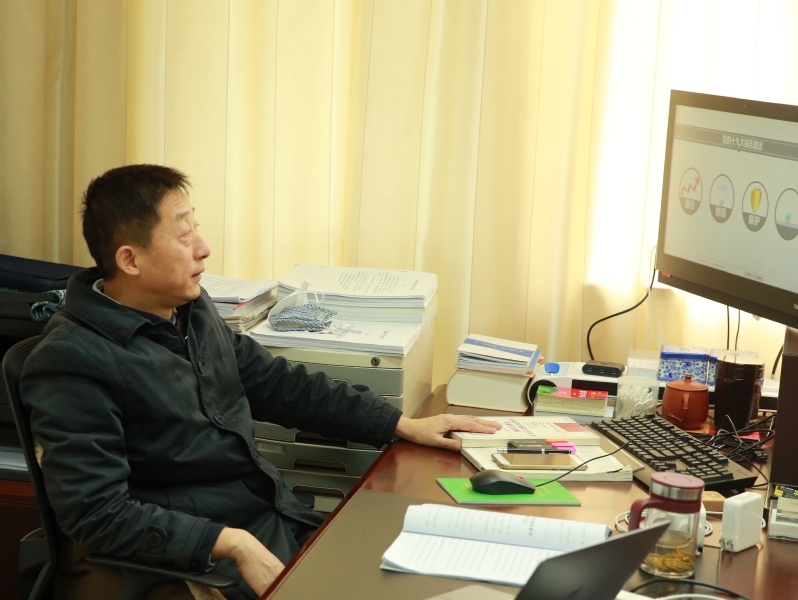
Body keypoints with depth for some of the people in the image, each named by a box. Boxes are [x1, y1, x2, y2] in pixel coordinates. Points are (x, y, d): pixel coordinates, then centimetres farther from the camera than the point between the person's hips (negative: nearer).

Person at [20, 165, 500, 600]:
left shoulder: (194, 311, 7)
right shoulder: (74, 364, -18)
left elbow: (281, 385, 15)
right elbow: (99, 514, -22)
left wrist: (404, 426, 11)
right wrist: (233, 547, -28)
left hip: (283, 522, 8)